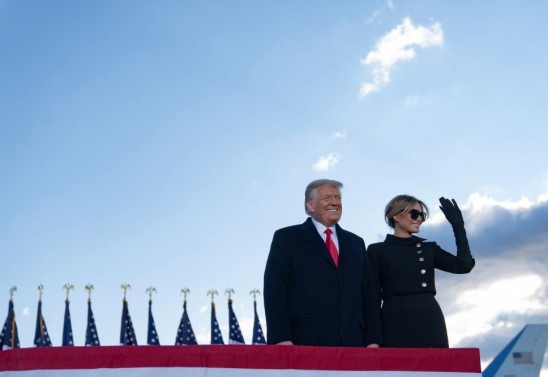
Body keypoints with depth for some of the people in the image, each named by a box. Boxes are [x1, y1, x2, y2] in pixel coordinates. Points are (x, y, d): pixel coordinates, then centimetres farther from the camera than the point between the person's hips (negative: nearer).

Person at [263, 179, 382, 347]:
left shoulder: (356, 243, 19)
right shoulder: (286, 238, 5)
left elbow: (368, 295, 17)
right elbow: (274, 292, -3)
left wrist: (372, 341, 6)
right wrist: (281, 340, -12)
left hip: (352, 345, 4)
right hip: (304, 345, -4)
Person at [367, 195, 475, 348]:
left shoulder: (429, 248, 17)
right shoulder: (377, 250, 7)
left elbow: (464, 265, 6)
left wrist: (458, 226, 8)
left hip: (430, 322, 3)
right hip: (395, 323, -3)